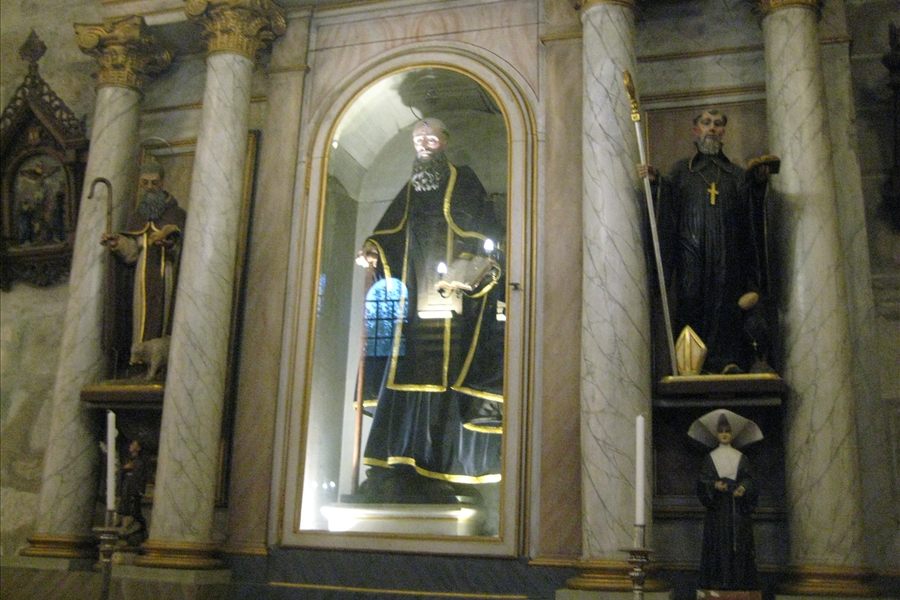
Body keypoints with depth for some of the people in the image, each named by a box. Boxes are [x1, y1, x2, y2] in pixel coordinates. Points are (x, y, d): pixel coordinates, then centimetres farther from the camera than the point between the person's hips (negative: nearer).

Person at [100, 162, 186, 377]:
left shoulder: (176, 215, 5)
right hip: (144, 283, 4)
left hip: (168, 279, -4)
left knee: (162, 321, -9)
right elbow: (131, 253, 10)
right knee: (144, 324, -1)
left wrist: (171, 245, -25)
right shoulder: (136, 218, 18)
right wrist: (117, 244, -8)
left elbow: (184, 252, -5)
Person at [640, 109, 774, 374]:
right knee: (691, 303, -10)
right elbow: (670, 203, 3)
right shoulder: (682, 169, 18)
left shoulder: (735, 173, 21)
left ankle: (725, 361, -7)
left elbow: (749, 208, 6)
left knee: (726, 305, -7)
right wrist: (656, 181, -15)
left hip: (728, 254, 1)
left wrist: (758, 182, -11)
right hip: (691, 252, -1)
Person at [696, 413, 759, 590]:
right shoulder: (710, 458, 7)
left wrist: (743, 488, -17)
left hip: (738, 505, 1)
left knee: (739, 541, -3)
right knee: (717, 542, -5)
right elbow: (704, 480, 1)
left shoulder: (741, 457, 9)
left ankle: (738, 580, -1)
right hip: (717, 505, -1)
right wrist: (715, 485, -18)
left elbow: (748, 479, 4)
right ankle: (717, 580, -4)